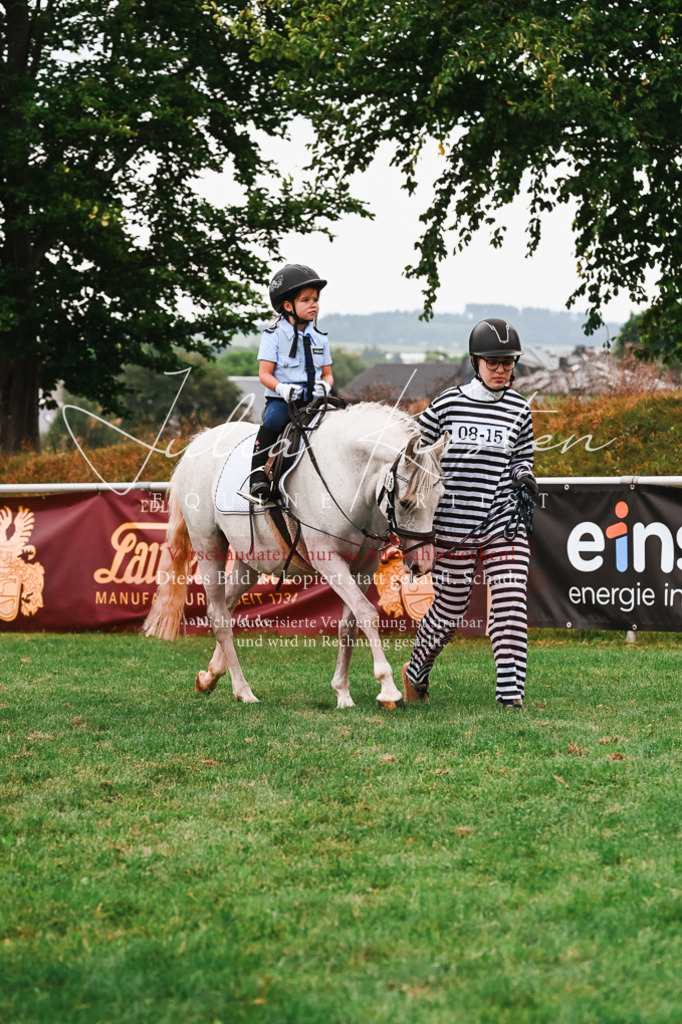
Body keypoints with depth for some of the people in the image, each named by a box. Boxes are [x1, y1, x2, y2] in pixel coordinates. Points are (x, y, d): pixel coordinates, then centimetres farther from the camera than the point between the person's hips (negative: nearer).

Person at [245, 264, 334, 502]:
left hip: (312, 401, 4)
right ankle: (258, 474, -31)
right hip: (281, 400, -4)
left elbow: (327, 374, 17)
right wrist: (282, 388, -23)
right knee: (273, 419, -34)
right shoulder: (274, 336, 1)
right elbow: (264, 374, -4)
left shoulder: (319, 339, 14)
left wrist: (325, 385, -7)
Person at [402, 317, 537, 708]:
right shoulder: (448, 404, -3)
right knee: (449, 612, 8)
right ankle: (416, 671, 36)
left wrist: (525, 480, 0)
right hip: (454, 525, -2)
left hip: (505, 525, 2)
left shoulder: (519, 409, 6)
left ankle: (511, 694, -9)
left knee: (511, 605, -12)